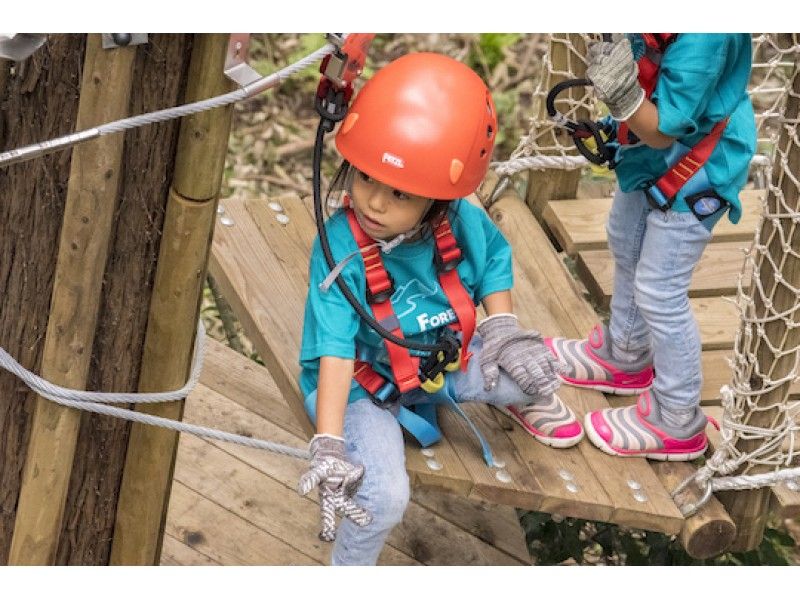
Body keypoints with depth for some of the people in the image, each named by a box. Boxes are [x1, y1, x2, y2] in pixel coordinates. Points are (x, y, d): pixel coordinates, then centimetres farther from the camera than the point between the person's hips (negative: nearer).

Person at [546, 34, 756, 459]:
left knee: (660, 294, 2)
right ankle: (624, 358, 54)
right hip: (648, 155, 9)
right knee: (627, 249, 29)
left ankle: (677, 424, 22)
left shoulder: (704, 34, -41)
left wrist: (623, 95, -47)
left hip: (694, 171, -9)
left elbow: (665, 131, -33)